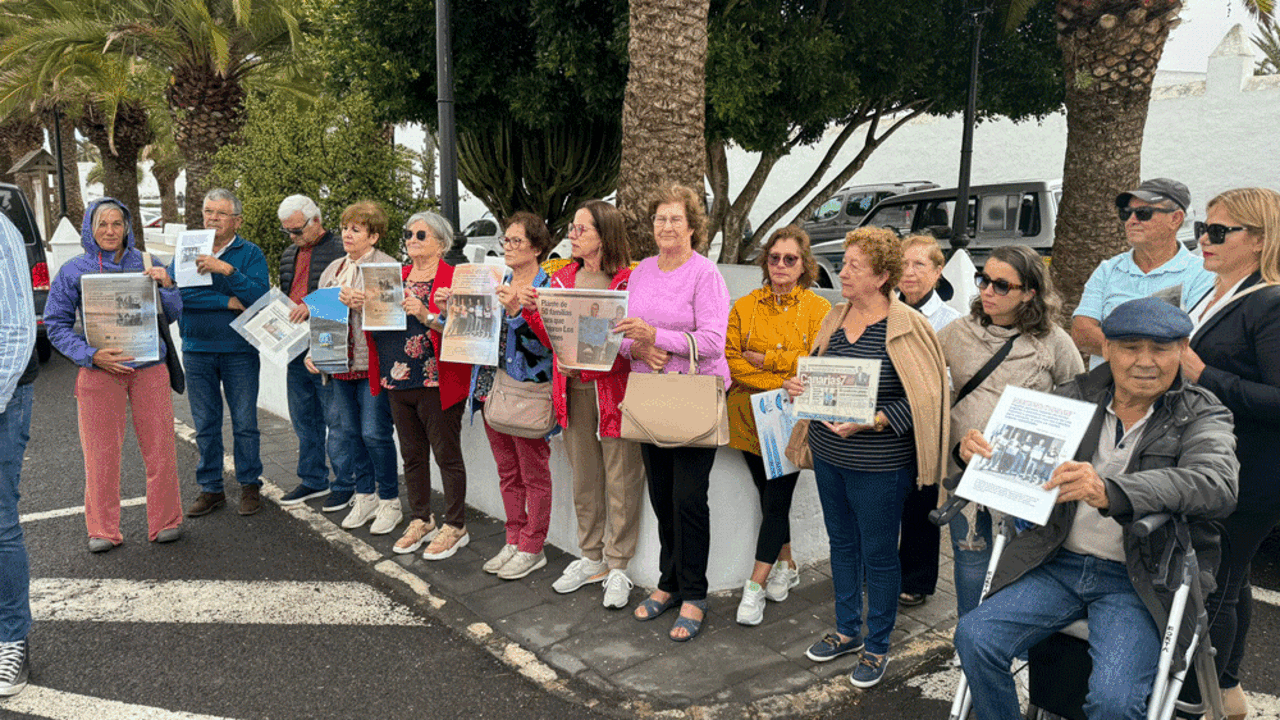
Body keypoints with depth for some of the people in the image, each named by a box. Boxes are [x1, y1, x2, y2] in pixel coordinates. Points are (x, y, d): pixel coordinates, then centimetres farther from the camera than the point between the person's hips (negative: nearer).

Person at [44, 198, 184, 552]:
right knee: (101, 452, 4)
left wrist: (166, 285, -10)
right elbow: (56, 324, 3)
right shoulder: (73, 271, 4)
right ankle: (102, 530, 17)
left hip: (149, 367, 1)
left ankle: (165, 522, 16)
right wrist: (91, 355, -12)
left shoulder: (146, 265, 8)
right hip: (99, 370, -1)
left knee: (159, 447, 2)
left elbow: (172, 315, 10)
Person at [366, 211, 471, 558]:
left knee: (447, 455, 1)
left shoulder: (453, 278, -5)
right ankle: (421, 521, 28)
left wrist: (427, 316, -28)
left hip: (436, 382, -7)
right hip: (398, 380, 7)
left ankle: (455, 527, 13)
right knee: (412, 455, 15)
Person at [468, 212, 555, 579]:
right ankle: (514, 541, 26)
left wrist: (517, 311, -28)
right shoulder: (498, 284, 14)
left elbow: (544, 342, -19)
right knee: (507, 471, 15)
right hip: (492, 387, 7)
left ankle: (532, 548, 14)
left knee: (533, 472, 3)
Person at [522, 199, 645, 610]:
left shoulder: (628, 281, -9)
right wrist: (533, 312, -3)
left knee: (620, 481, 3)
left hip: (614, 389, -6)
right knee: (583, 480, 15)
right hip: (573, 391, 6)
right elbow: (554, 340, 13)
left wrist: (585, 364, -23)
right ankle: (592, 559, 30)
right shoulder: (563, 278, 11)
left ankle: (618, 567, 17)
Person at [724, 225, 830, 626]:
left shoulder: (818, 310, -1)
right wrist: (781, 384, -14)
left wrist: (767, 359, -10)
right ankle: (786, 566, 31)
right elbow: (729, 358, -4)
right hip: (751, 416, 3)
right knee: (770, 498, 12)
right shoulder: (744, 307, 5)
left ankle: (756, 584, 4)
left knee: (776, 501, -3)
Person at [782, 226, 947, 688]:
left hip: (879, 466, -6)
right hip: (829, 456, 7)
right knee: (842, 542, 19)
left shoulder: (906, 326, -14)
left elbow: (922, 399, -16)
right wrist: (798, 388, -4)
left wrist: (868, 423, -25)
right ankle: (847, 631, 38)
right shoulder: (836, 318, 6)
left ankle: (878, 647, 26)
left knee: (878, 553, 8)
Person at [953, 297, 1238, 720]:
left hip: (1138, 582, -3)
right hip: (1061, 564, 3)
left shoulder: (1202, 418, -2)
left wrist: (1109, 492, -40)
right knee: (974, 636, -17)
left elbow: (1216, 486, -23)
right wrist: (977, 450, -15)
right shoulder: (1077, 397, 7)